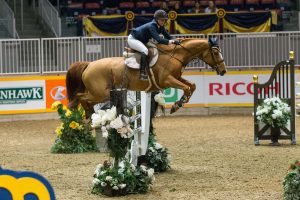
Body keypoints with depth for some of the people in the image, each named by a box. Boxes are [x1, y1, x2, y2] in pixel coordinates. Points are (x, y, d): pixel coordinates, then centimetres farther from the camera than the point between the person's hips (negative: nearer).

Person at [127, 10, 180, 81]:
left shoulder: (161, 27, -3)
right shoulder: (151, 26, -29)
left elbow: (168, 36, -3)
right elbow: (158, 39, -39)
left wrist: (175, 40, -22)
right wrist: (169, 41, -45)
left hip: (142, 41, 10)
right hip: (132, 39, -10)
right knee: (145, 50, -33)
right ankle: (143, 73, -35)